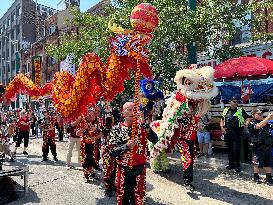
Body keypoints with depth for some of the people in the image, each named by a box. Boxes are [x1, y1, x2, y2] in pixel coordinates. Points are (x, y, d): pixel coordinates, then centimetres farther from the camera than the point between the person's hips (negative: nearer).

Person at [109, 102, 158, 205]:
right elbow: (112, 152, -11)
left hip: (140, 170, 2)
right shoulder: (117, 129, -7)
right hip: (123, 171, -1)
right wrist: (126, 146, -27)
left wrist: (145, 124, -22)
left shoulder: (141, 127, 0)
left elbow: (155, 140, -12)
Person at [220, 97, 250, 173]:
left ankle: (237, 165, 7)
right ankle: (231, 164, 24)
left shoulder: (240, 110, 2)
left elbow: (248, 118, -2)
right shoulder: (226, 110, 12)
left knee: (236, 149, -6)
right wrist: (222, 127, 3)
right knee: (229, 149, 12)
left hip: (236, 133, -4)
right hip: (227, 133, 4)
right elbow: (222, 120, 17)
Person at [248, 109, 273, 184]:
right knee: (257, 163, 5)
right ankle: (256, 177, 21)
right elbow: (259, 126, -26)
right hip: (258, 146, -6)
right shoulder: (252, 123, -7)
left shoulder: (265, 122, 14)